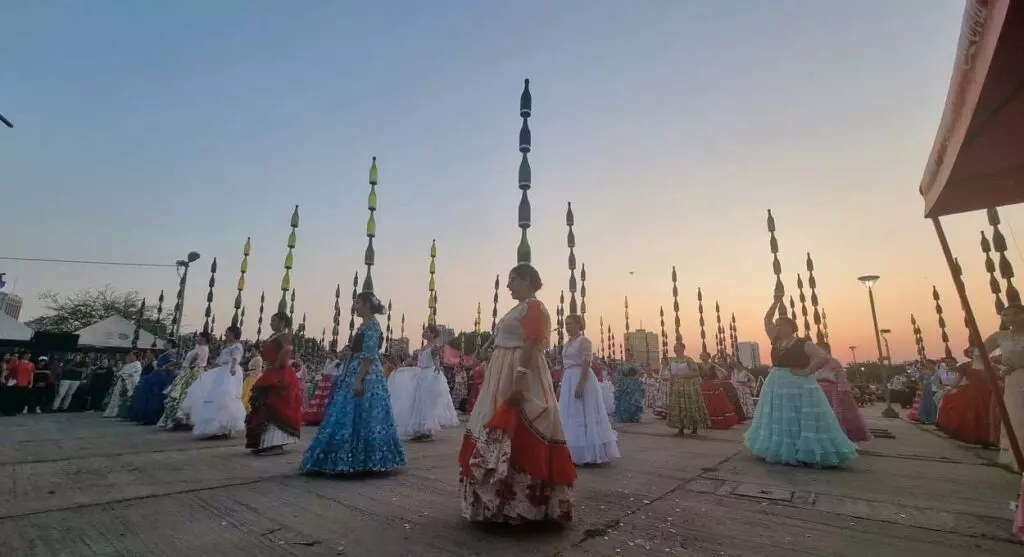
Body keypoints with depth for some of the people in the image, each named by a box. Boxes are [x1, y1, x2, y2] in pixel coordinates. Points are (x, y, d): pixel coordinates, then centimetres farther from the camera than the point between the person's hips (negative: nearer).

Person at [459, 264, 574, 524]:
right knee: (499, 432, 14)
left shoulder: (534, 307, -11)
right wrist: (512, 380, 21)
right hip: (504, 376, 10)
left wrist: (519, 380, -27)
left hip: (520, 375, -10)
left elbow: (531, 346, -20)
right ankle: (502, 497, 27)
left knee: (518, 438, -5)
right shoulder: (519, 308, 18)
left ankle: (520, 503, 7)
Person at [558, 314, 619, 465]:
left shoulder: (584, 341, -9)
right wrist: (561, 386, 17)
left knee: (584, 417, -4)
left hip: (582, 379, -9)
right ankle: (575, 454, 20)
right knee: (570, 418, 11)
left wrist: (580, 385, -25)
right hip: (569, 380, 9)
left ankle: (589, 455, 6)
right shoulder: (567, 343, 16)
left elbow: (586, 364, -18)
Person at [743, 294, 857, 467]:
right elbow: (767, 320, 10)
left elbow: (823, 357, -15)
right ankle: (781, 451, 17)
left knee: (802, 422, -3)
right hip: (776, 386, 6)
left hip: (798, 386, -6)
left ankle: (807, 454, 5)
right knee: (779, 421, 9)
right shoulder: (776, 341, 8)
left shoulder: (803, 343, -7)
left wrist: (806, 371, -15)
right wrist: (776, 302, 5)